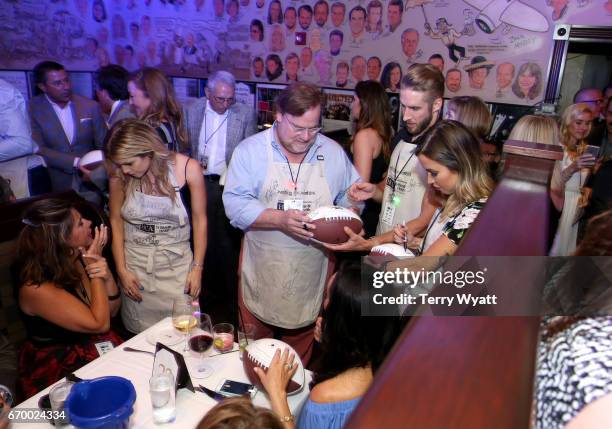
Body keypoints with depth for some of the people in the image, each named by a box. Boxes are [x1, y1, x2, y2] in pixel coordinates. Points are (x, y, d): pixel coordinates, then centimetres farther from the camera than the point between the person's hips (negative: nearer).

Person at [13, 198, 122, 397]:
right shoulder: (36, 288, -24)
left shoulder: (75, 260, -6)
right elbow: (100, 324, -21)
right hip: (57, 370, -5)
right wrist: (95, 272, -19)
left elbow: (112, 311, 0)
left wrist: (107, 275, -19)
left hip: (94, 347, 6)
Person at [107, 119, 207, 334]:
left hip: (177, 264, -1)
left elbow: (199, 219, -6)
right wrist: (122, 270, 1)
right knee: (140, 335, 11)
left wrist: (197, 268, -5)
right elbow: (116, 221, 3)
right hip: (135, 265, 1)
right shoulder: (119, 177, -8)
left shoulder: (188, 169, -13)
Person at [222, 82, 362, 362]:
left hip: (312, 273, 2)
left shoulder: (334, 153, 3)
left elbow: (351, 197, 10)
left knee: (300, 351, 19)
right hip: (262, 271, -1)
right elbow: (235, 204, -15)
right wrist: (280, 219, -28)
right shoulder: (250, 150, -6)